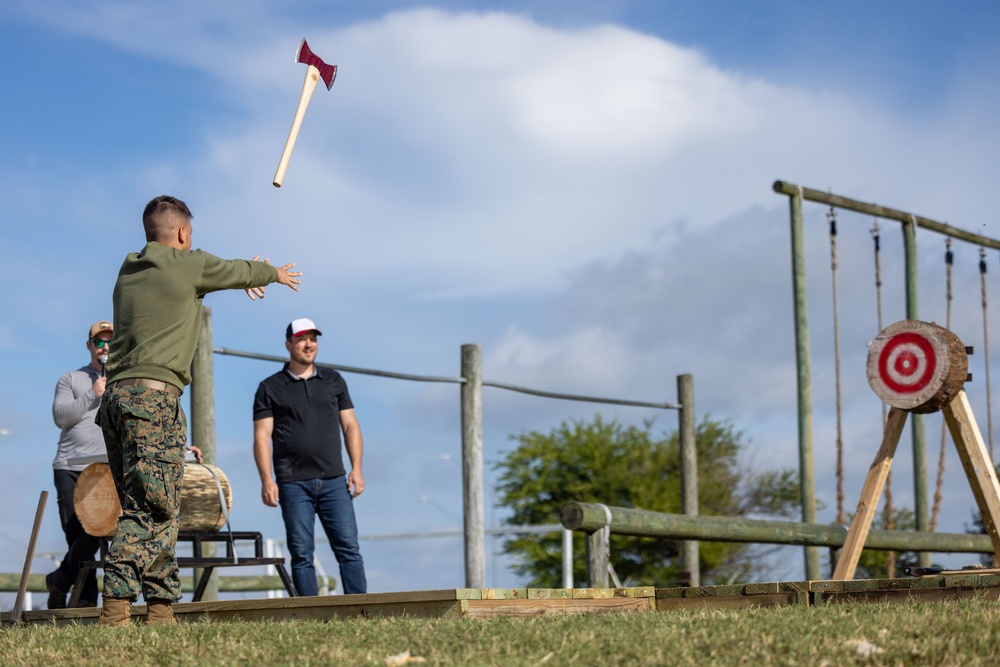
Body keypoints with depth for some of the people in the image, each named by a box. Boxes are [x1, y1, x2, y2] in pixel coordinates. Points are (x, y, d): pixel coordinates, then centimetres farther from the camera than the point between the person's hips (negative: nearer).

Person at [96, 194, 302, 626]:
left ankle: (162, 607, 11)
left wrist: (244, 275, 51)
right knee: (149, 508, -13)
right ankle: (115, 607, -23)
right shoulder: (189, 264, 1)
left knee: (154, 509, 11)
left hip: (116, 397, 8)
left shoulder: (129, 271, 21)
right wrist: (275, 274, 39)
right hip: (153, 397, -8)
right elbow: (241, 272, 19)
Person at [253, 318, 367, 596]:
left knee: (348, 547, -5)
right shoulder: (270, 388, 6)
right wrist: (266, 481, -9)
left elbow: (350, 426, 13)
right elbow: (262, 436, 1)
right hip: (294, 484, -2)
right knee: (302, 554, -1)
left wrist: (356, 468, 1)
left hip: (334, 480, 2)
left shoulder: (333, 381, 15)